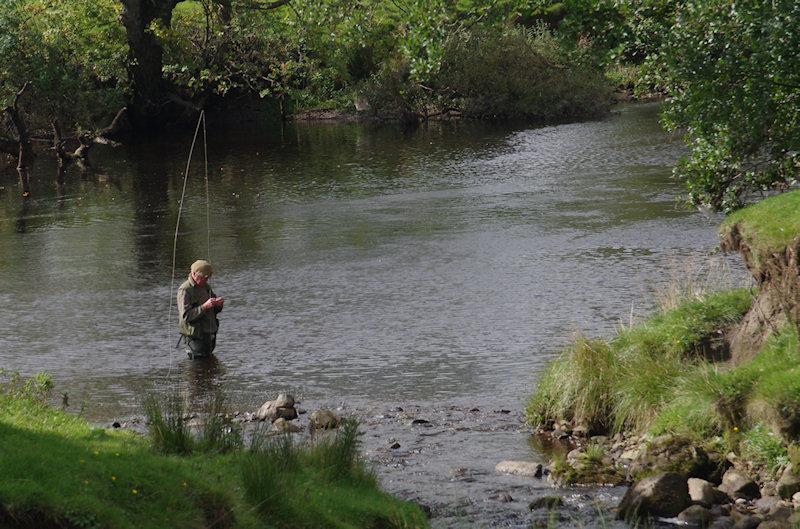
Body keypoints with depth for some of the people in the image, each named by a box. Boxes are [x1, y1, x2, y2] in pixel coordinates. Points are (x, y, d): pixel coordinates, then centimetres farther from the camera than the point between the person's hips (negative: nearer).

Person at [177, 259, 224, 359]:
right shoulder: (185, 290, -13)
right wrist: (205, 306, -28)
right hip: (194, 337, -8)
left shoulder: (206, 286, 12)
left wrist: (218, 305, -4)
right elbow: (186, 316, -22)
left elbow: (214, 311, 21)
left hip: (209, 335, 8)